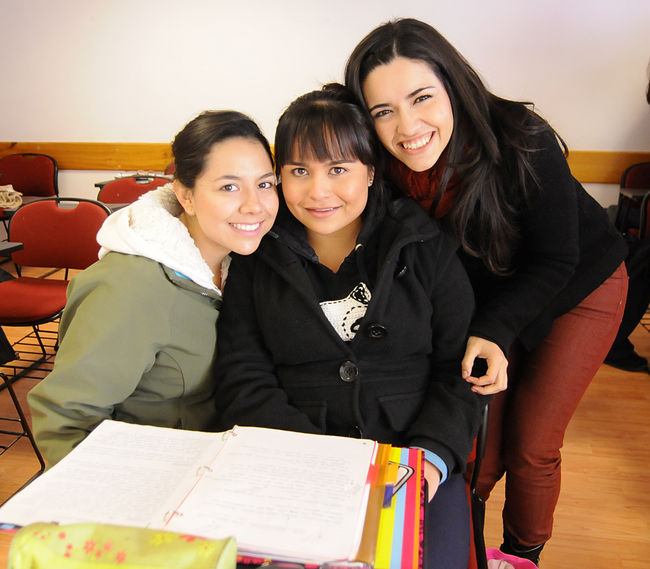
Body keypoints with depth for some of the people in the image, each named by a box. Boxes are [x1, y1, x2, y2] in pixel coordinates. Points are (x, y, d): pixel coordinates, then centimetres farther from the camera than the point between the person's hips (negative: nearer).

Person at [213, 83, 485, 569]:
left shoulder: (427, 249, 5)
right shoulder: (257, 260, 4)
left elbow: (461, 369, 3)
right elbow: (242, 382, -1)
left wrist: (431, 455, -12)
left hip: (413, 456, 1)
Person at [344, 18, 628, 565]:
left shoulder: (524, 144, -32)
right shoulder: (386, 172, -23)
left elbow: (554, 262, -21)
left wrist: (491, 331, -32)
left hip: (579, 288, -2)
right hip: (490, 297, 2)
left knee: (531, 448, 1)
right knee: (477, 451, 3)